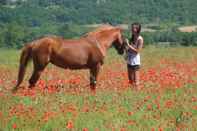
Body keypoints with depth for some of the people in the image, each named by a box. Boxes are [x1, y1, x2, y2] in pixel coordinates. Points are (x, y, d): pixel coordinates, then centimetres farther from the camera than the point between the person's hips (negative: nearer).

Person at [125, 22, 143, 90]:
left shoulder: (140, 39, -12)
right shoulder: (132, 38, 10)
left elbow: (137, 51, -17)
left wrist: (128, 45, -19)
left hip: (135, 62, -8)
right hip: (129, 61, 8)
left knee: (136, 80, -5)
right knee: (131, 80, 13)